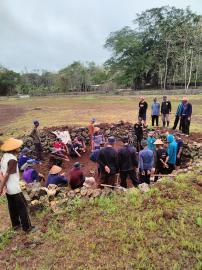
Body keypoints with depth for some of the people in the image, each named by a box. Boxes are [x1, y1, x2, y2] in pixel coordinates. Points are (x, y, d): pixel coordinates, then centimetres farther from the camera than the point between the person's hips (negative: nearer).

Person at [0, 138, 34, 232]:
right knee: (23, 207, 4)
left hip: (8, 188, 9)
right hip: (14, 188, -9)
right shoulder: (12, 159, -24)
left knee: (13, 207, 20)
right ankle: (27, 227, 13)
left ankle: (16, 224, 35)